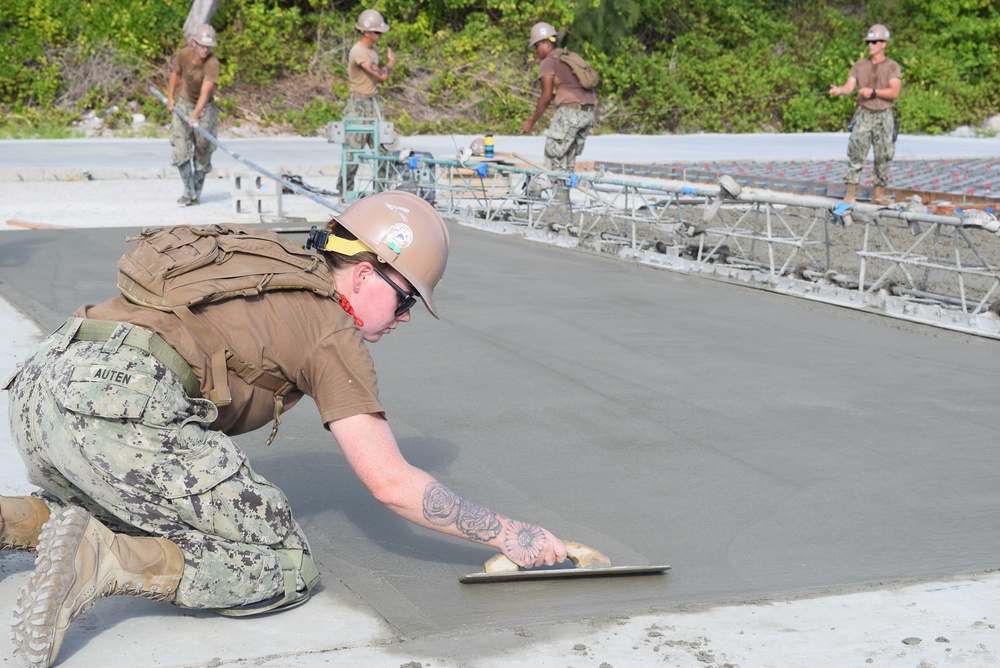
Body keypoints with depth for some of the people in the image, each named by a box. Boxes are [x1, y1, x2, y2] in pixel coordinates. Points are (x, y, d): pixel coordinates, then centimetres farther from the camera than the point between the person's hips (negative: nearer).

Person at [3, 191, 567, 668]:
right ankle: (98, 562, -17)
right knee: (288, 570, 0)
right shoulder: (335, 335, 6)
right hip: (124, 409, -9)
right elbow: (391, 482, 3)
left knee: (150, 526, 34)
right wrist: (508, 534, 12)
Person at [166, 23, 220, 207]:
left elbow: (205, 92, -35)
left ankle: (197, 192, 14)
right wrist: (170, 98, 11)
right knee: (181, 148, -10)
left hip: (205, 107, -2)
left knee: (202, 150, 1)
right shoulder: (184, 54, -14)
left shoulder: (212, 63, -26)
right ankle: (189, 191, -10)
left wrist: (195, 116, -46)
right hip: (183, 104, 2)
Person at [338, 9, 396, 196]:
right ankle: (345, 189, 4)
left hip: (373, 103, 8)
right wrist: (391, 62, -2)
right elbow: (382, 75, -22)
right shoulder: (358, 52, -18)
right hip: (359, 105, -8)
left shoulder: (373, 50, 11)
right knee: (354, 149, -5)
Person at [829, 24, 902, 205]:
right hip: (864, 115, 0)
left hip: (884, 116, 0)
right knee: (856, 153, -8)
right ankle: (850, 192, -6)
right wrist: (839, 90, -26)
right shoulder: (859, 66, 8)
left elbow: (894, 92, -9)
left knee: (883, 156, 3)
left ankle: (879, 194, 11)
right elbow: (849, 87, -4)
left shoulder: (892, 66, 2)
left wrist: (873, 92, -21)